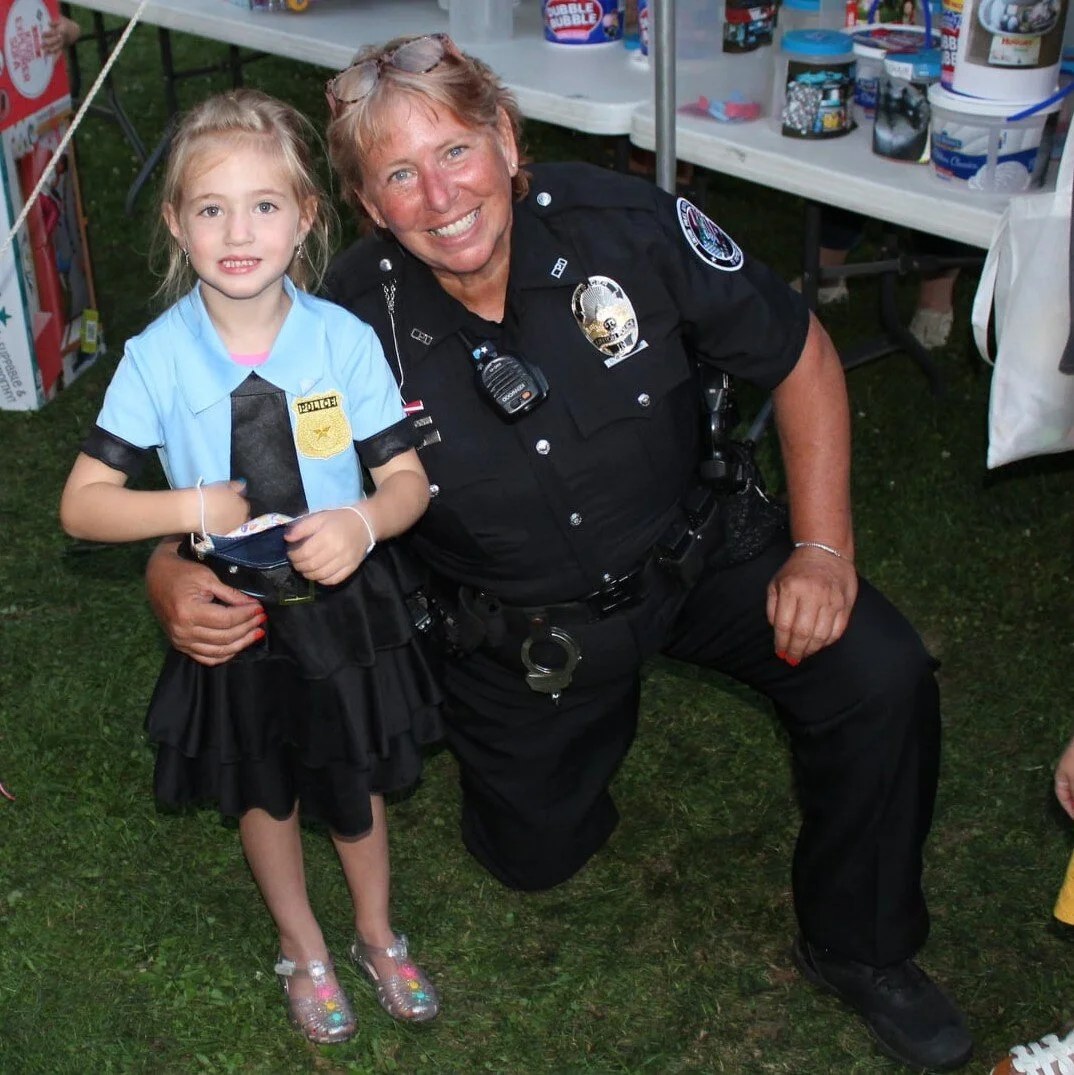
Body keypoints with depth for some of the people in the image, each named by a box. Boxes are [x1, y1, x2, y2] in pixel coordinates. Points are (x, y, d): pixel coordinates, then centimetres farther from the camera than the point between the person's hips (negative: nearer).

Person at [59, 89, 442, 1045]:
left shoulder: (346, 339, -16)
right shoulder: (157, 357, -16)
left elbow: (408, 479, -9)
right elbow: (82, 505, -12)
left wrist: (363, 523, -30)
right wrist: (196, 508, -25)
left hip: (344, 606, 0)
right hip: (229, 612, 0)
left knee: (355, 782, 20)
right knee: (263, 792, 21)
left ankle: (377, 934, 49)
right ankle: (303, 947, 49)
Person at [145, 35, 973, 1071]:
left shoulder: (623, 225, -23)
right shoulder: (352, 327, -23)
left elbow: (801, 357, -11)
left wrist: (823, 547, -16)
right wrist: (173, 575, -36)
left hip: (694, 550, 0)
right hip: (519, 625, 1)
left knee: (883, 679, -20)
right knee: (535, 853, 12)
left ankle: (860, 947, 7)